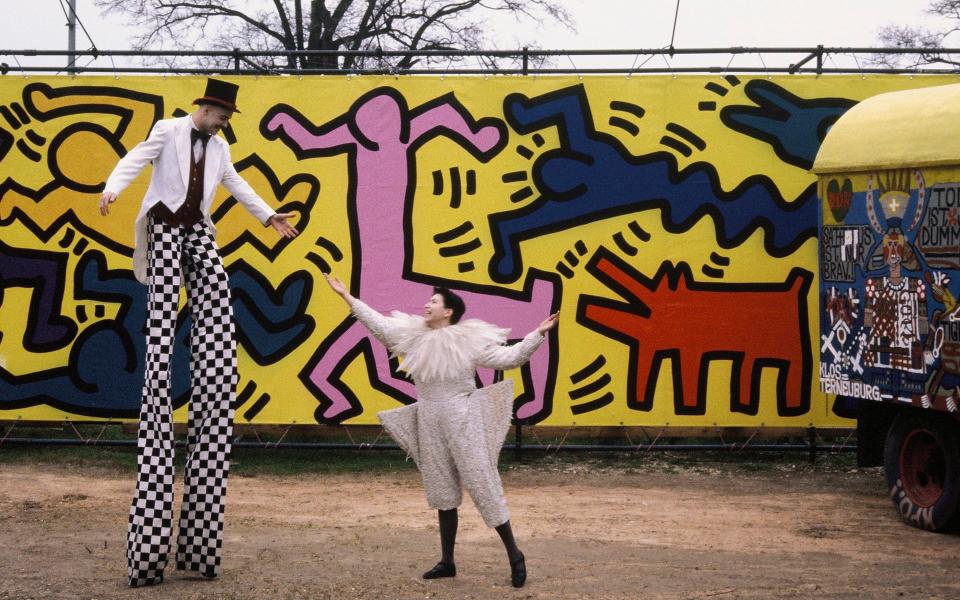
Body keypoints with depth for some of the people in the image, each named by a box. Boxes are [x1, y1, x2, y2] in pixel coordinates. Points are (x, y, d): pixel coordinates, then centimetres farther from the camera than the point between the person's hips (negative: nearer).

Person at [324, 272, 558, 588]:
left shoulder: (470, 341, -7)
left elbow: (509, 358, -7)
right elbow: (379, 324, 13)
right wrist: (348, 297, 14)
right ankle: (447, 561, 19)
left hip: (463, 424, -5)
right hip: (431, 427, 5)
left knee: (484, 488, -6)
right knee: (442, 493, 11)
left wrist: (538, 334, -17)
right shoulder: (414, 336, 6)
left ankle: (514, 555, 2)